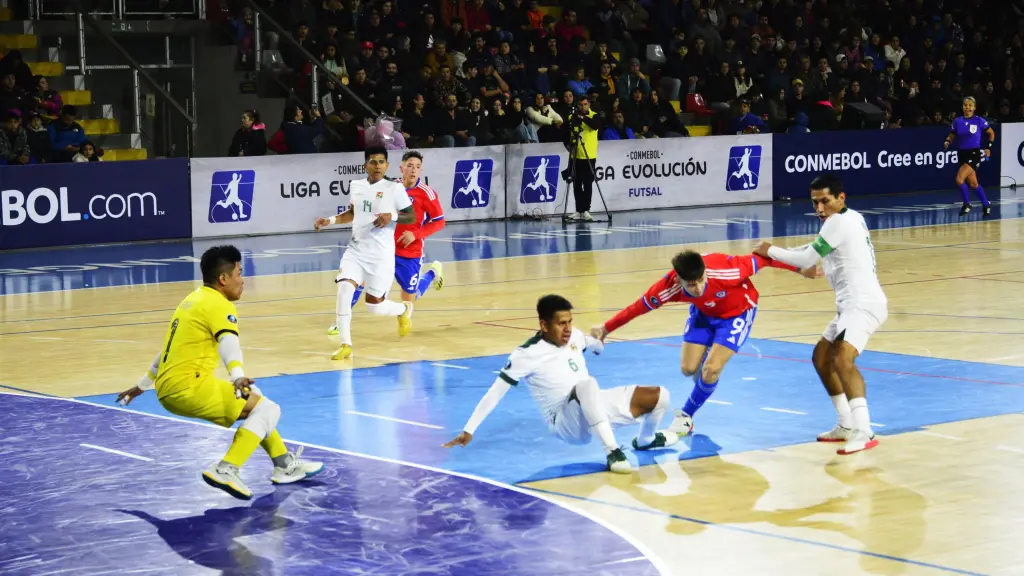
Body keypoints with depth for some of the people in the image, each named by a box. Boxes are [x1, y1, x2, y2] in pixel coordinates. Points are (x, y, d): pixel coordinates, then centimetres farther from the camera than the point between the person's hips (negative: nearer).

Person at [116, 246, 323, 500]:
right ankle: (225, 470, -23)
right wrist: (238, 376, -47)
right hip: (189, 386, -10)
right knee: (267, 409, -10)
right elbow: (229, 342, -30)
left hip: (167, 389, 10)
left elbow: (169, 347, 31)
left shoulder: (192, 300, 20)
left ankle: (285, 464, 26)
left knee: (254, 402, 23)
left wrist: (142, 385, 40)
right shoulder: (218, 305, -9)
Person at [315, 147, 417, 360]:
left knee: (374, 305, 4)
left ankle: (404, 309, 40)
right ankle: (346, 345, -11)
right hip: (356, 250, 3)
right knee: (344, 289, -20)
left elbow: (412, 217, -4)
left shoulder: (394, 188, -8)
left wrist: (392, 216, -22)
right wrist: (331, 220, 9)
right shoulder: (356, 186, 6)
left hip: (381, 254, -3)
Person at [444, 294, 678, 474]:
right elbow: (495, 393, -19)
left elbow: (593, 344, 27)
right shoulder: (527, 354, -18)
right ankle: (613, 452, -39)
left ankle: (645, 440, 29)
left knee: (659, 396, -3)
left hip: (595, 408, 7)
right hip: (566, 424, -7)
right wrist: (468, 431, -23)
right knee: (586, 384, -39)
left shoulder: (573, 336, 1)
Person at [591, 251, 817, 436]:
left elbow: (760, 260, -28)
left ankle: (686, 416, 11)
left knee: (711, 369, -14)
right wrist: (606, 329, -11)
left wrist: (801, 268, -18)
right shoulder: (670, 286, -33)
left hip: (737, 312, -3)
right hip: (704, 312, 3)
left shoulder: (724, 270, -42)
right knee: (688, 368, 1)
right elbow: (639, 306, -19)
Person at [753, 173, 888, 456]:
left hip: (864, 303, -11)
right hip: (853, 304, 11)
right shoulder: (851, 218, 17)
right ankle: (847, 425, 22)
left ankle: (864, 432, -38)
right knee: (821, 357, 20)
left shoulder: (840, 221, -12)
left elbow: (806, 259, -11)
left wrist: (770, 251, 2)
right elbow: (813, 250, 30)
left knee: (842, 359, -28)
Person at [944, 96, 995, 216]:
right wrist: (947, 142, -8)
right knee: (973, 183, 11)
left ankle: (967, 204, 0)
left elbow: (991, 133, 7)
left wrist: (988, 147, -2)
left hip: (974, 153, -5)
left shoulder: (979, 121, -6)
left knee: (959, 179, -19)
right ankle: (986, 204, 29)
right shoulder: (957, 121, 3)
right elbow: (951, 136, 14)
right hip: (962, 154, 5)